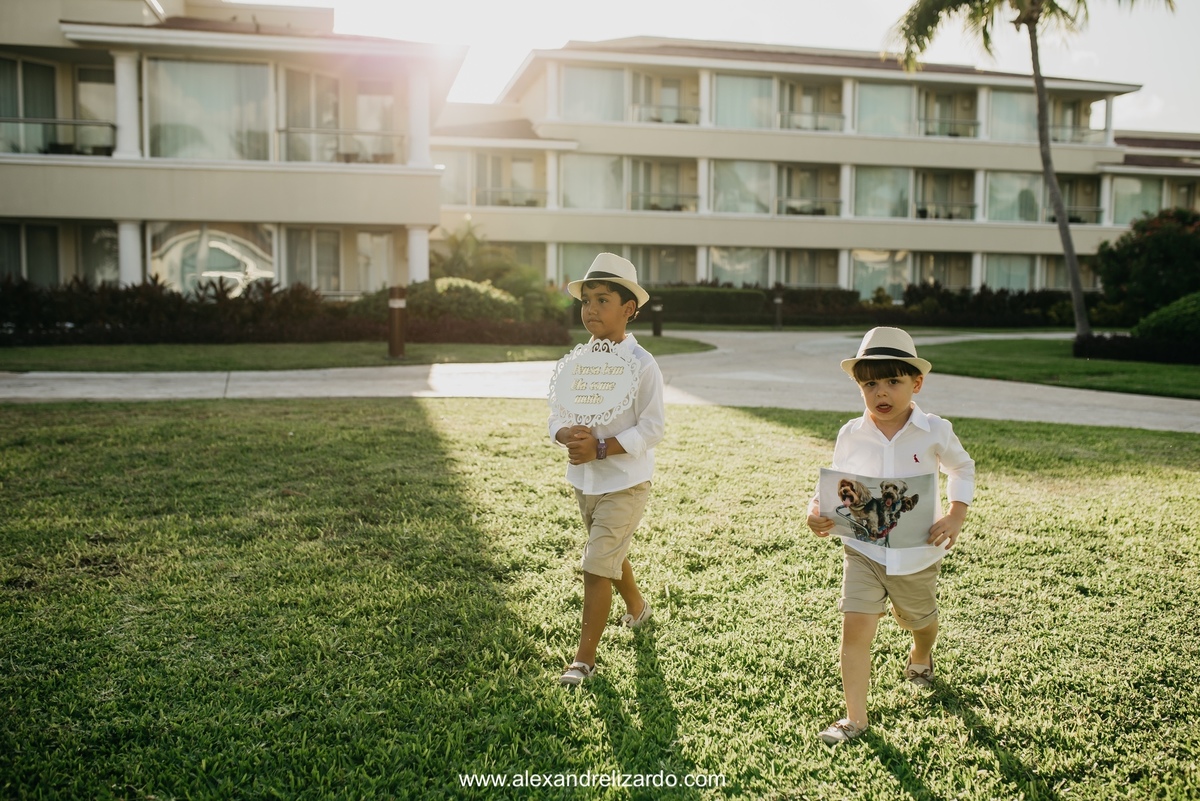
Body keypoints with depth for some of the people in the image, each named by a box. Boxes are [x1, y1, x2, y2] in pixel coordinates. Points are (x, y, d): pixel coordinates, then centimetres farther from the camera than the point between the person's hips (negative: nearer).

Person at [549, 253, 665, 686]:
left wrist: (600, 448, -26)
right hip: (585, 481, 7)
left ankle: (584, 657, 6)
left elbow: (652, 428, -18)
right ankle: (637, 608, 52)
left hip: (624, 483, -6)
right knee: (612, 554, 25)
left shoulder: (642, 365, -16)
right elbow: (557, 415, 4)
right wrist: (568, 435, -20)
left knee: (597, 566, -7)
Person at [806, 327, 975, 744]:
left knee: (919, 620, 24)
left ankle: (921, 656, 61)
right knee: (854, 626, -13)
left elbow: (962, 468, 8)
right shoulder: (851, 435, -9)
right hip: (863, 550, 0)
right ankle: (855, 717, 0)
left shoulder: (935, 431, -11)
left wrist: (956, 515, -6)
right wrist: (818, 513, -18)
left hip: (917, 553, 1)